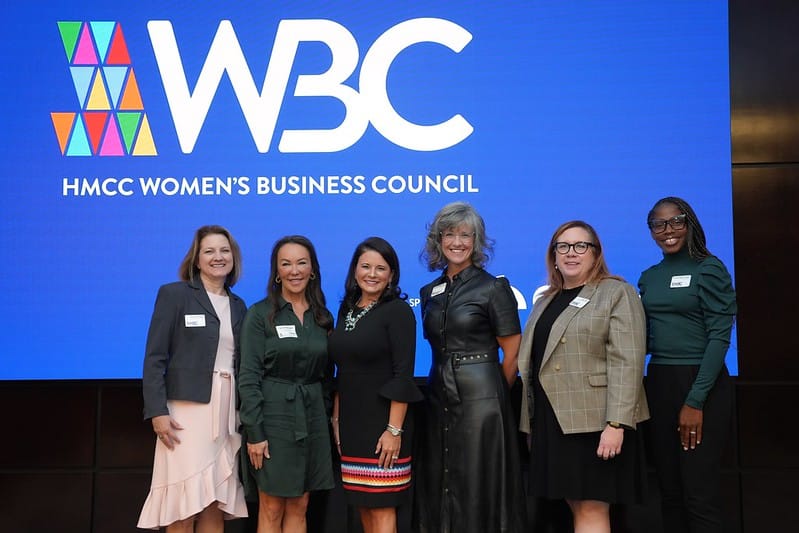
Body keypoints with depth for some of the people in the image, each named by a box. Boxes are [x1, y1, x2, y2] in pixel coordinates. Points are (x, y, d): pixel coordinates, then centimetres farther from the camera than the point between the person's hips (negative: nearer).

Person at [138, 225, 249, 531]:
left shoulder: (238, 305, 16)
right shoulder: (174, 294, 1)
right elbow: (154, 358, -5)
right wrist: (157, 411, -14)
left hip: (228, 411, 5)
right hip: (188, 407, -5)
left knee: (216, 504, 5)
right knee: (184, 505, -6)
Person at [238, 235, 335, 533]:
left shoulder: (322, 317, 9)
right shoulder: (260, 314, -5)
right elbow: (248, 377, -9)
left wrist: (329, 419, 8)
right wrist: (254, 432, -15)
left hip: (312, 416, 4)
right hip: (274, 415, -4)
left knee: (299, 508, 10)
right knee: (272, 509, 3)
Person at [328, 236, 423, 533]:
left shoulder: (398, 311, -9)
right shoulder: (347, 309, 11)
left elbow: (403, 374, -14)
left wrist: (394, 430, -19)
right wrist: (336, 419, 11)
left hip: (383, 422, -6)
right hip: (350, 422, 6)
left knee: (381, 507, -3)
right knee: (362, 505, 11)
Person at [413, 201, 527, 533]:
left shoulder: (493, 288, -6)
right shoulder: (430, 293, 11)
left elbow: (513, 352, -3)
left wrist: (493, 394, 4)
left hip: (480, 398, -6)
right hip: (439, 398, 6)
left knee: (479, 487, 1)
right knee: (441, 487, 11)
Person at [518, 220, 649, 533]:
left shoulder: (617, 293, -2)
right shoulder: (545, 302, 19)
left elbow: (627, 362, -13)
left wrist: (616, 424, -21)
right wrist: (532, 423, 13)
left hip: (594, 422, -6)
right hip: (552, 423, 6)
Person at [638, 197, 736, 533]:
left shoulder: (709, 268, -6)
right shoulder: (649, 277, 12)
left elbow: (719, 337, -12)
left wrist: (695, 401, -18)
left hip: (701, 384, -6)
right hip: (658, 384, 6)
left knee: (699, 496, -2)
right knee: (669, 492, 12)